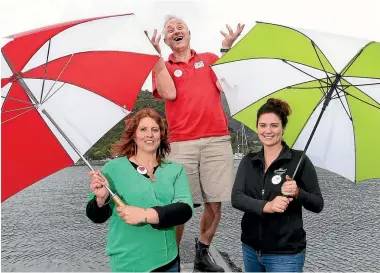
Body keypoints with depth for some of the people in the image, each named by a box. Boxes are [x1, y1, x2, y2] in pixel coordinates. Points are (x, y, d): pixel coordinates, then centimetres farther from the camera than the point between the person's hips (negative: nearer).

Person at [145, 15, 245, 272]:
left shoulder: (209, 58, 18)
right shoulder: (163, 67, 13)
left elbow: (224, 85, 3)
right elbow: (169, 94, -7)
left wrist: (227, 47, 1)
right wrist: (157, 55, -5)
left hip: (217, 140, 2)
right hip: (181, 144, -2)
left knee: (215, 201, 4)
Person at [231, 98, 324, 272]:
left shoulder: (298, 160, -9)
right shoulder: (248, 161, 1)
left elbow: (318, 205, -6)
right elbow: (236, 198, -12)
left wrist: (298, 193, -25)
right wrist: (266, 206, -28)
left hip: (285, 254, -4)